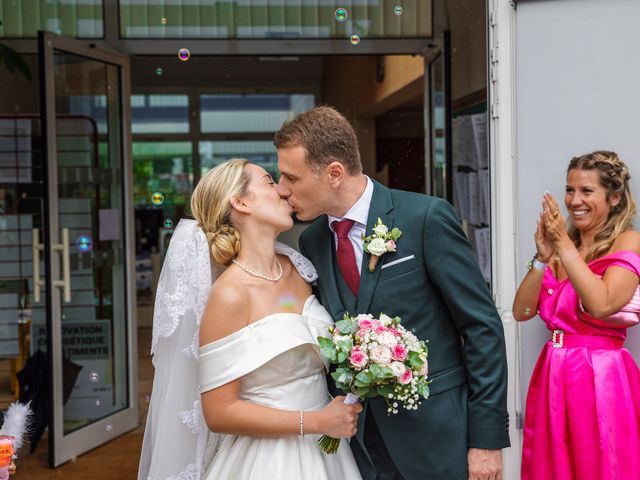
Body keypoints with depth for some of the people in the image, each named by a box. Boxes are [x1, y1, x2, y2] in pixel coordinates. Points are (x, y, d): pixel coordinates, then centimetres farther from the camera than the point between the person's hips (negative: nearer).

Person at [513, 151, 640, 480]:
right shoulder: (560, 247, 10)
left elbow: (601, 304, -22)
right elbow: (522, 312, 1)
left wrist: (565, 246, -18)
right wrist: (542, 258, -11)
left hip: (601, 379, -6)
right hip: (552, 377, 6)